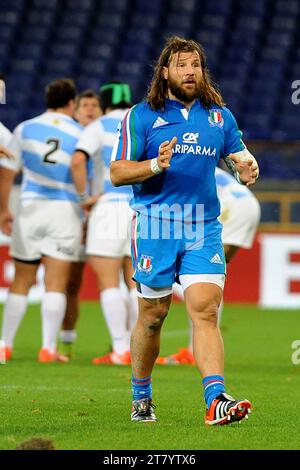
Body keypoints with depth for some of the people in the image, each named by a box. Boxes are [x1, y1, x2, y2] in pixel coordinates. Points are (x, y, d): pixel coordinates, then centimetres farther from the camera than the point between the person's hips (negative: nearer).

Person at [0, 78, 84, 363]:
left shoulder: (25, 128, 5)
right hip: (66, 211, -1)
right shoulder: (81, 136, 2)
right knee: (56, 284, 0)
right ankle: (48, 348, -4)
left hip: (31, 208, 2)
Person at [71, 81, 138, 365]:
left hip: (110, 206, -4)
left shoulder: (98, 127, -1)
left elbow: (78, 161, -17)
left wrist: (84, 197, -6)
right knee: (137, 284, 8)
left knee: (108, 283, -2)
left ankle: (120, 350, -9)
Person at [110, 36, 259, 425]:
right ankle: (141, 398, 25)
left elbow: (238, 156, 17)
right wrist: (155, 165, -21)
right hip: (155, 227, -2)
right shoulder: (141, 116, 0)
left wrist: (246, 169, -8)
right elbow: (117, 173, -3)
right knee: (153, 316, 6)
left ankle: (216, 400, -21)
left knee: (205, 310, -12)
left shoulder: (219, 116, 10)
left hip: (203, 229, 2)